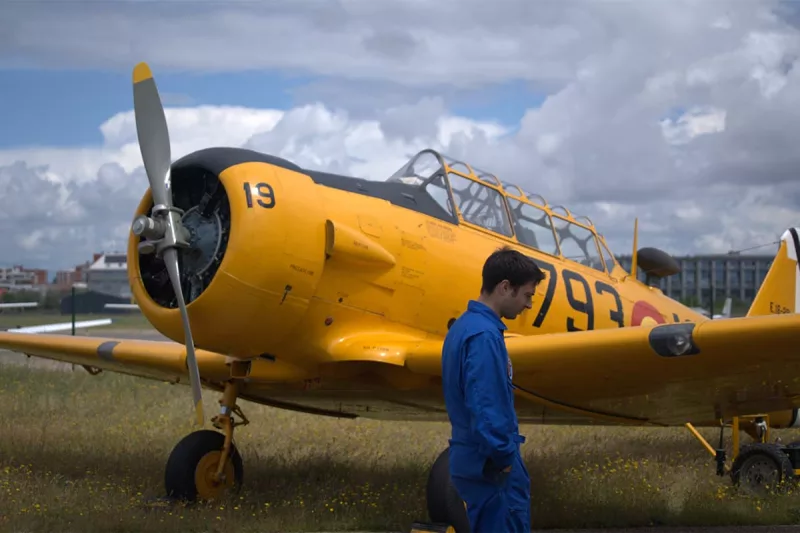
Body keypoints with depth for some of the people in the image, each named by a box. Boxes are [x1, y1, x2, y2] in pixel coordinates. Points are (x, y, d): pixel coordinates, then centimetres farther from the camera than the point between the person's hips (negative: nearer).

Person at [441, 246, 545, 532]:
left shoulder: (465, 325, 12)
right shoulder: (484, 336, -20)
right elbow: (486, 408, -26)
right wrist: (505, 458, -15)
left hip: (477, 459, 10)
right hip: (490, 466, -10)